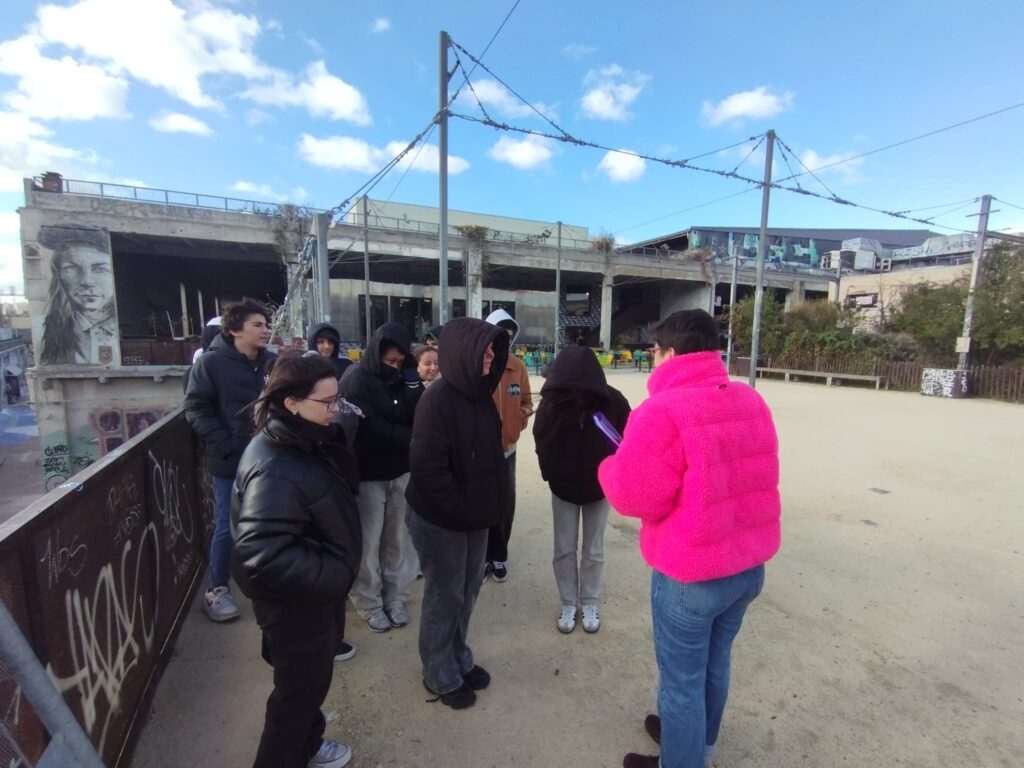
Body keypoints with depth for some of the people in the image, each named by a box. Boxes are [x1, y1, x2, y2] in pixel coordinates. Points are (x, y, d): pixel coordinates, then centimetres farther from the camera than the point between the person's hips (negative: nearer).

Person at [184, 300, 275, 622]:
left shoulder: (273, 363, 1)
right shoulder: (211, 362, -9)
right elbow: (195, 408, -9)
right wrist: (224, 445, -16)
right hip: (232, 461, -4)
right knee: (228, 526, 8)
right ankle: (216, 590, 28)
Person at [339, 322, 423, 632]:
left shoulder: (404, 377, 4)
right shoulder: (356, 379, -12)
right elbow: (368, 428, -20)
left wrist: (413, 383, -18)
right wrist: (411, 438, -17)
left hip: (402, 470, 5)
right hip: (369, 473, -4)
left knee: (399, 538, 11)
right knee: (368, 542, 7)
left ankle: (395, 599, 26)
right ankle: (370, 604, 24)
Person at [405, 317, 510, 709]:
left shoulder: (479, 393, 2)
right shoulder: (438, 398, -23)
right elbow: (427, 465, -26)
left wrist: (488, 506, 7)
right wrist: (457, 509, -17)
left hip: (475, 514, 8)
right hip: (441, 518, -8)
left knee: (468, 591, 21)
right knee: (444, 597, 11)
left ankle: (459, 660, 42)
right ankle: (441, 676, 33)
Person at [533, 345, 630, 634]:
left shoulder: (612, 401, -22)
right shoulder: (552, 402, -19)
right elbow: (541, 442, -4)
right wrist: (551, 475, -5)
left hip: (601, 487, 0)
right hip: (563, 487, 1)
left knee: (593, 550, 13)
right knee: (564, 549, 10)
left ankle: (590, 603, 32)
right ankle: (569, 603, 29)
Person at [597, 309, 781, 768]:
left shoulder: (660, 412, -24)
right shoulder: (750, 401, 1)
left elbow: (636, 498, -22)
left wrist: (612, 466, -2)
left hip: (691, 574, -8)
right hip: (750, 564, 8)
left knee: (682, 679, 15)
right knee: (715, 662, 28)